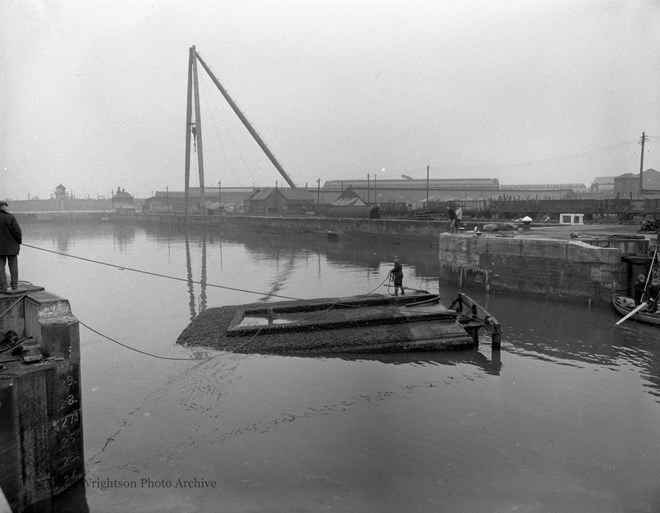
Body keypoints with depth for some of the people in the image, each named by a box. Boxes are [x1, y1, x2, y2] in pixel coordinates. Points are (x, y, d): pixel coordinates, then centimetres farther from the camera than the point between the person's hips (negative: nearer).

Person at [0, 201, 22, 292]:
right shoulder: (10, 217, -13)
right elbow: (17, 231, -14)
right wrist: (19, 242, 1)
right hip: (11, 246, -2)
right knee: (13, 265, 6)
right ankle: (14, 285, 8)